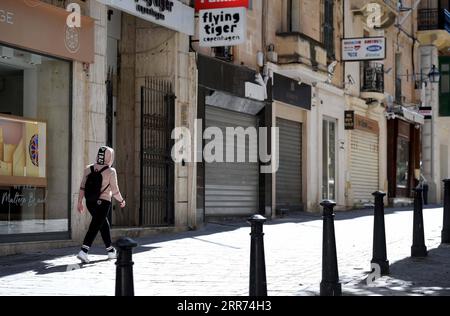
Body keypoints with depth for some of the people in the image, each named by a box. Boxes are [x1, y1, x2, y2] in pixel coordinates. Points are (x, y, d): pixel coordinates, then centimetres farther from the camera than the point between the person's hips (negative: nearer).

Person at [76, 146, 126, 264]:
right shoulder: (111, 172, -10)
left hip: (90, 202, 6)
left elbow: (82, 187, 1)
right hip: (103, 202, -6)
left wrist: (80, 202, 8)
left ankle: (111, 250, 32)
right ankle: (83, 251, -20)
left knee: (104, 224, 21)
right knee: (95, 227, -6)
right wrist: (121, 201, 9)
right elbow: (115, 191, -7)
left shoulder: (88, 169, 2)